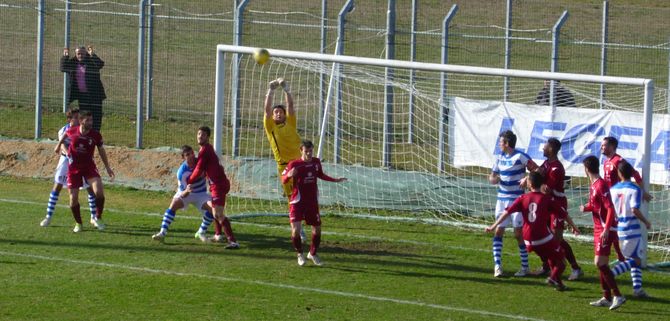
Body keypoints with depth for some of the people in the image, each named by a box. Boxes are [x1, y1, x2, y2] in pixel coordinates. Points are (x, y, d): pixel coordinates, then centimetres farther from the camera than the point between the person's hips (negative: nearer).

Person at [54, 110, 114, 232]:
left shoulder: (96, 135, -12)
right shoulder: (72, 131, -13)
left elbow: (101, 150, 5)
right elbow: (65, 135, 13)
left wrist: (107, 167, 11)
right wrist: (59, 145, 29)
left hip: (89, 166, 0)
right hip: (73, 167, 0)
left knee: (99, 191, -22)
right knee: (73, 198, -1)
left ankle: (98, 218, -2)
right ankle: (78, 223, 21)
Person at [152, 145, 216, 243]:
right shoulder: (181, 172, -28)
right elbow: (182, 194, -26)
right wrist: (186, 191, -48)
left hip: (201, 194, 3)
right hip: (185, 193, -3)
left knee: (213, 208, -20)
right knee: (173, 205, -30)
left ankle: (201, 233, 2)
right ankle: (162, 233, -28)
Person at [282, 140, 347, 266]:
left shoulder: (316, 162, 2)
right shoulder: (294, 164, -11)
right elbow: (283, 179, -9)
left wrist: (335, 180, 21)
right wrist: (289, 175, -31)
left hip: (312, 202, 5)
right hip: (298, 202, -5)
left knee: (317, 229, 11)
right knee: (296, 230, -16)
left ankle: (313, 254, 35)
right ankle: (300, 255, 8)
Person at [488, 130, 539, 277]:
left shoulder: (520, 157, -12)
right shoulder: (500, 157, 9)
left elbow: (536, 170, -13)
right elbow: (492, 178, 13)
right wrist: (494, 179, -11)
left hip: (517, 200, -7)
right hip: (502, 199, 7)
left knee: (519, 233, -3)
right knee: (498, 231, 1)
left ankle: (525, 267, 7)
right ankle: (497, 265, 3)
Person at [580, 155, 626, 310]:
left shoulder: (601, 185, -18)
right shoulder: (593, 185, 11)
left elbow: (610, 208, -23)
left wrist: (606, 229, -28)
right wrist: (586, 207, 4)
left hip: (605, 230, -10)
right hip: (599, 229, 10)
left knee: (600, 263, -14)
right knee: (601, 264, 12)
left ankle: (618, 296, -14)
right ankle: (607, 298, 18)